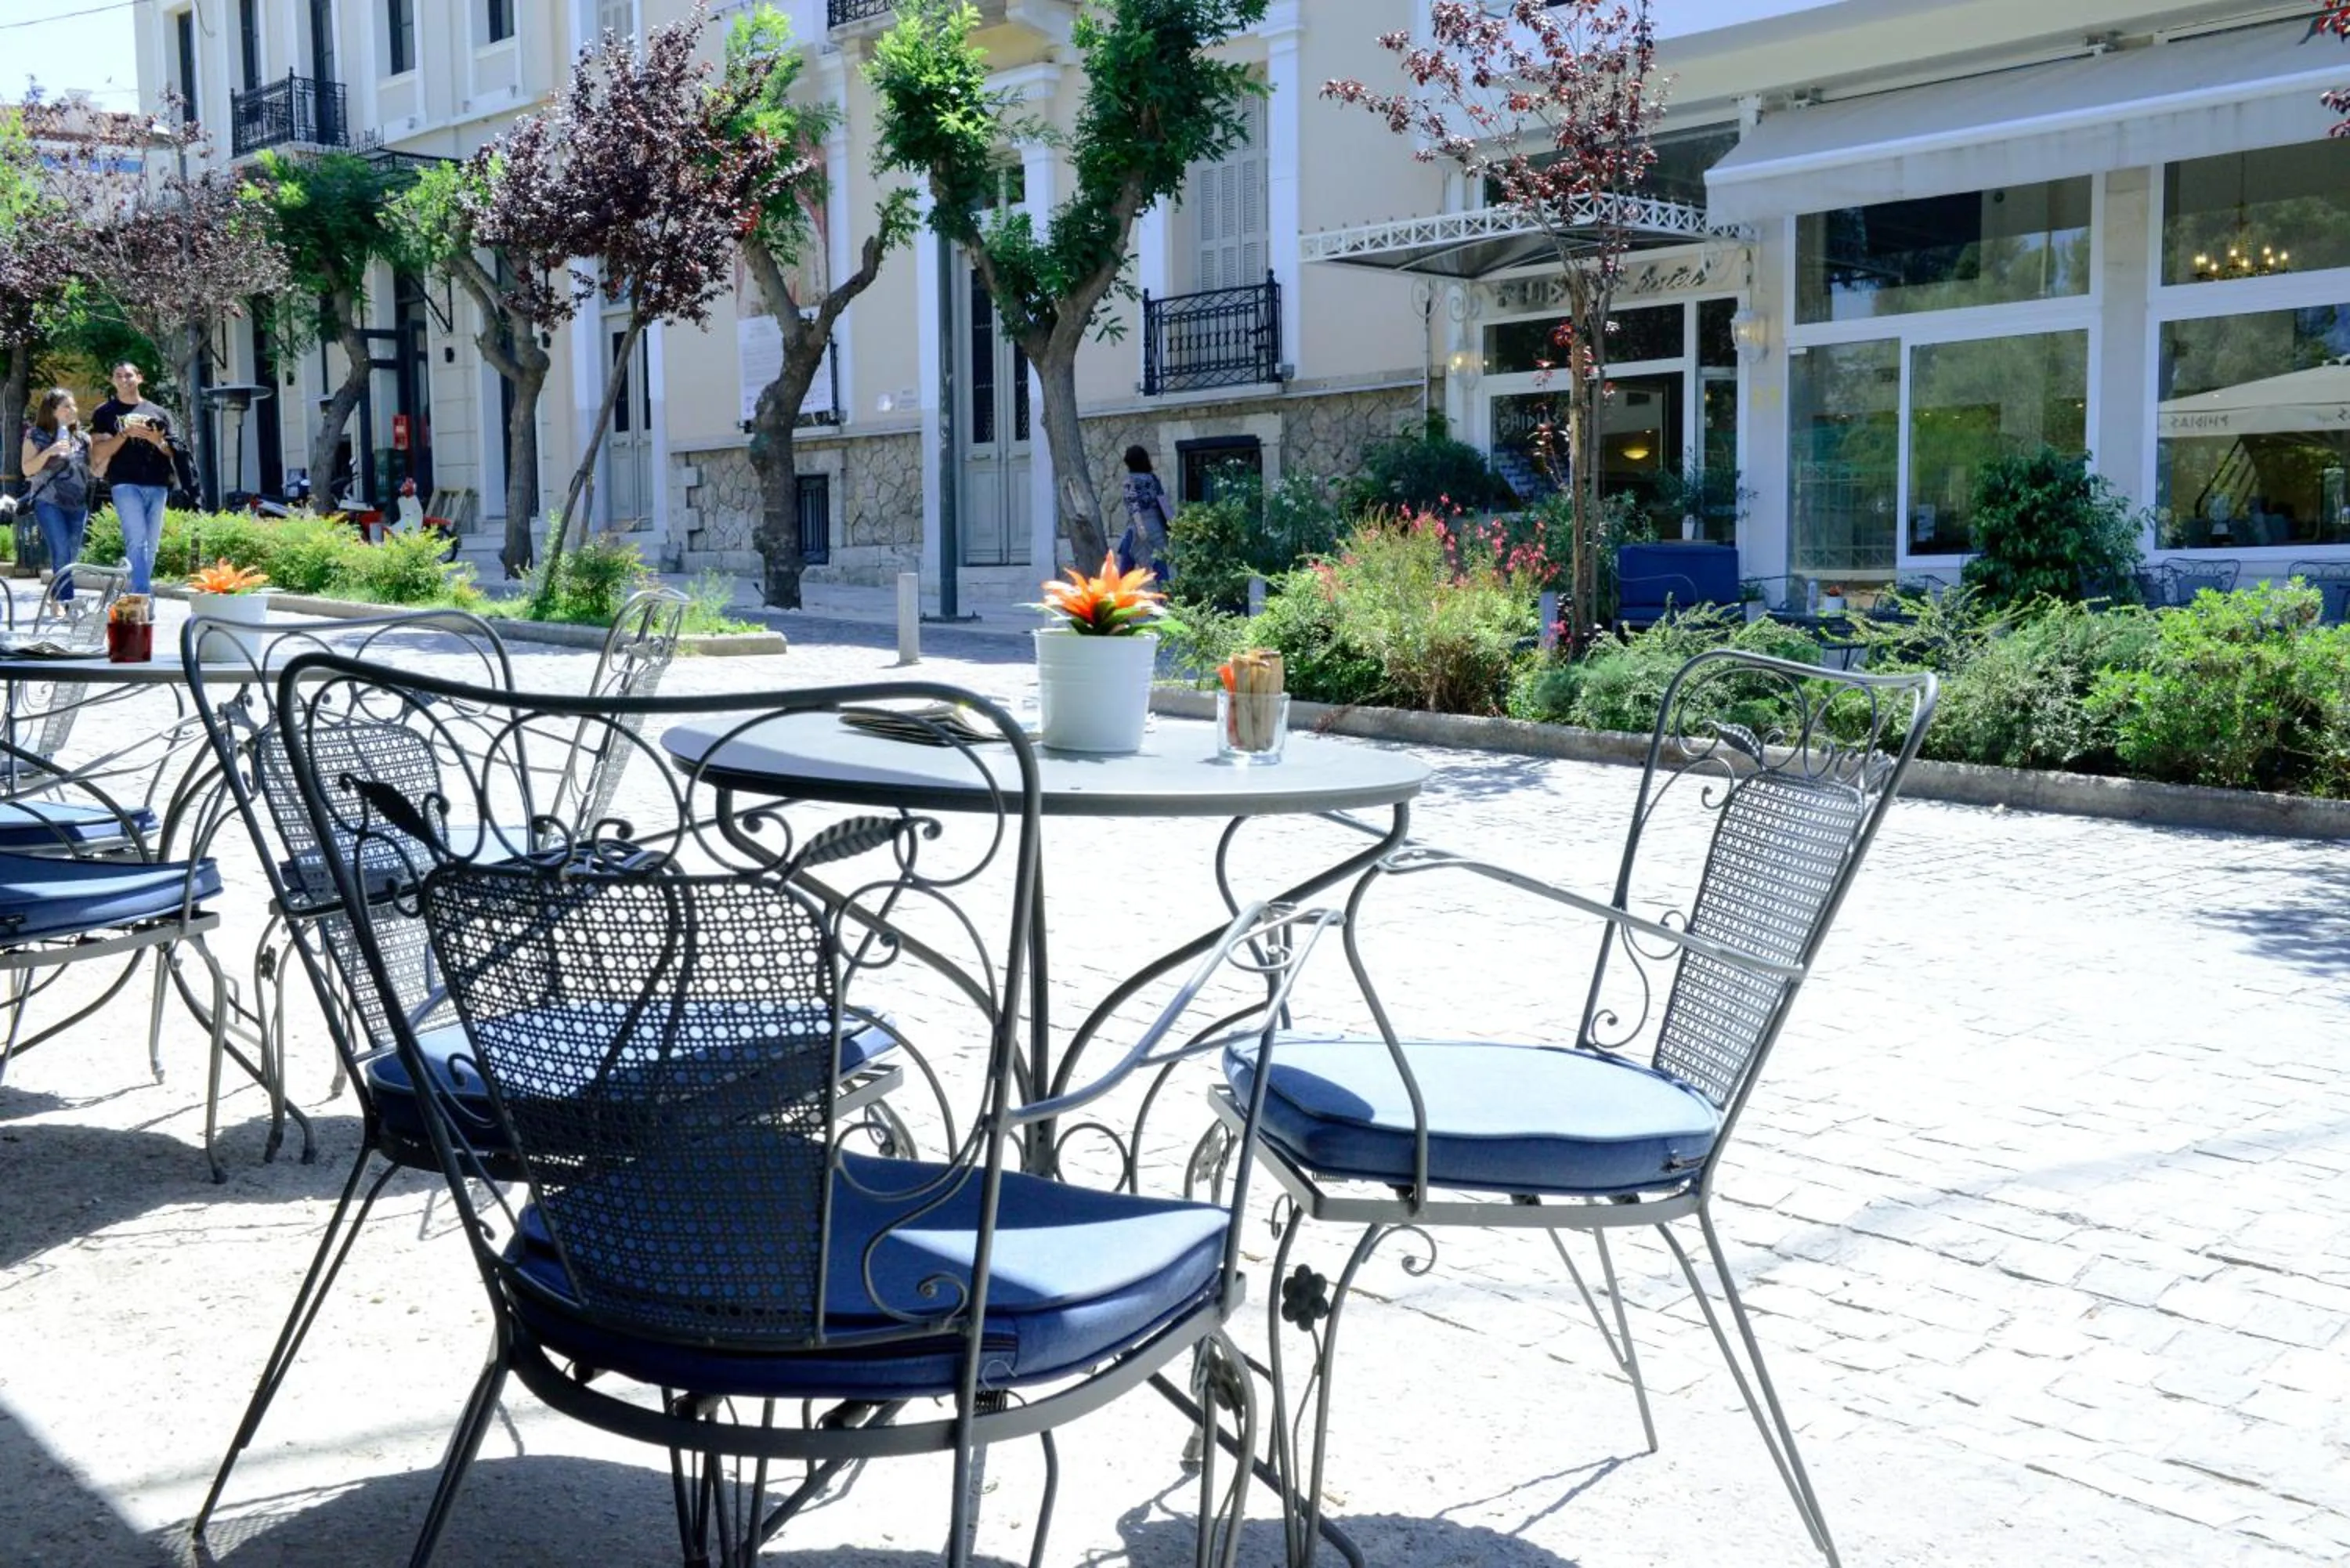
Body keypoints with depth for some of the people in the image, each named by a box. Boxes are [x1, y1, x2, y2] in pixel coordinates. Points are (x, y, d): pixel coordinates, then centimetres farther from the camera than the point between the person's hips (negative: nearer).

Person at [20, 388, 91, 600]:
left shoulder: (82, 438, 12)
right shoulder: (36, 436, 1)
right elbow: (27, 469, -5)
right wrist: (49, 452, -18)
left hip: (78, 505, 4)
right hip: (49, 503, -4)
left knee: (72, 555, 4)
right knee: (61, 552, -16)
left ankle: (57, 599, 17)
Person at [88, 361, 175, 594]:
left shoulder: (158, 413, 18)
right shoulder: (105, 413, 11)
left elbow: (173, 452, 17)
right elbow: (99, 454, 2)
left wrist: (158, 441, -5)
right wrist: (126, 433, -10)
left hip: (157, 486, 4)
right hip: (126, 485, -4)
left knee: (151, 546, 4)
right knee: (137, 540, -16)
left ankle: (137, 595, 13)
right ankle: (142, 597, -22)